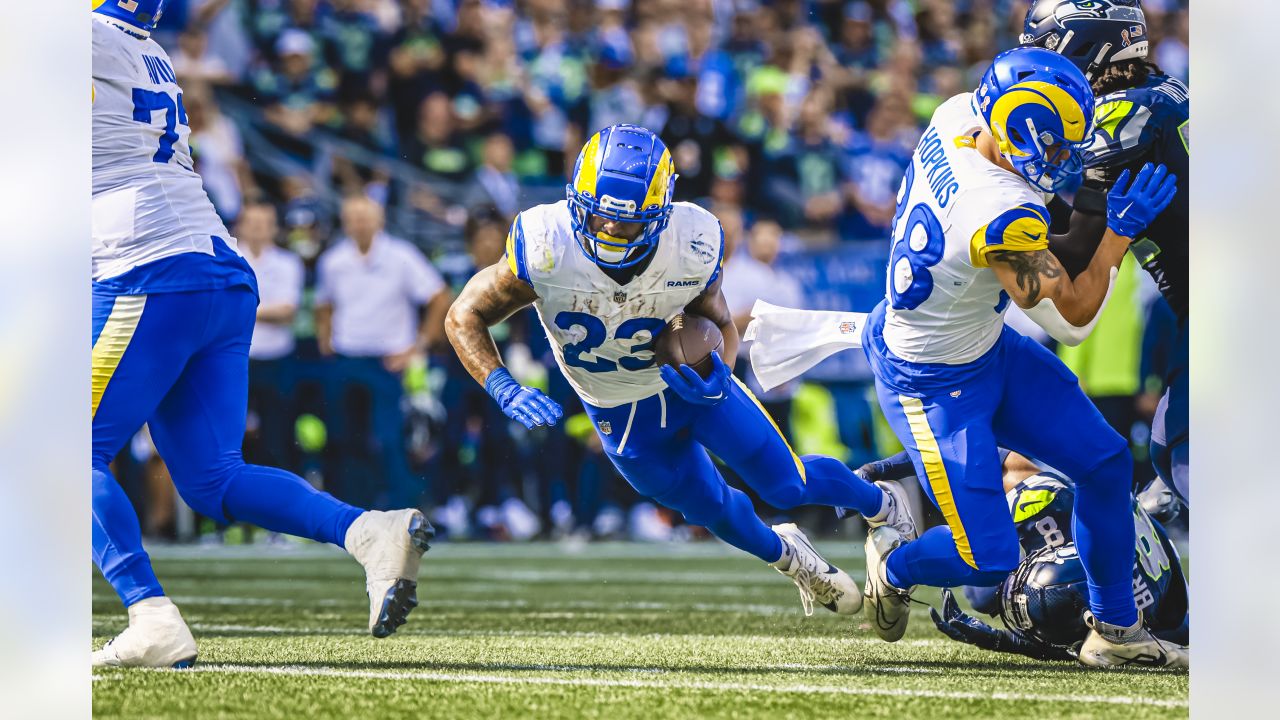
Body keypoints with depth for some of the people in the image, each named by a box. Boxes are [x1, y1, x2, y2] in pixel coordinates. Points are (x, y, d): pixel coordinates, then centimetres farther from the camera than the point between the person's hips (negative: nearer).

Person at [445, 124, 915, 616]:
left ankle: (878, 504, 41)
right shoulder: (544, 247, -32)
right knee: (715, 512, 14)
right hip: (622, 417, 0)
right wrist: (504, 390, -35)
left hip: (692, 386, 0)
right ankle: (785, 556, 49)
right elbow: (465, 318, -21)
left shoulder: (693, 247, -27)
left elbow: (719, 322, -7)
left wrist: (716, 374, -28)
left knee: (788, 486, 7)